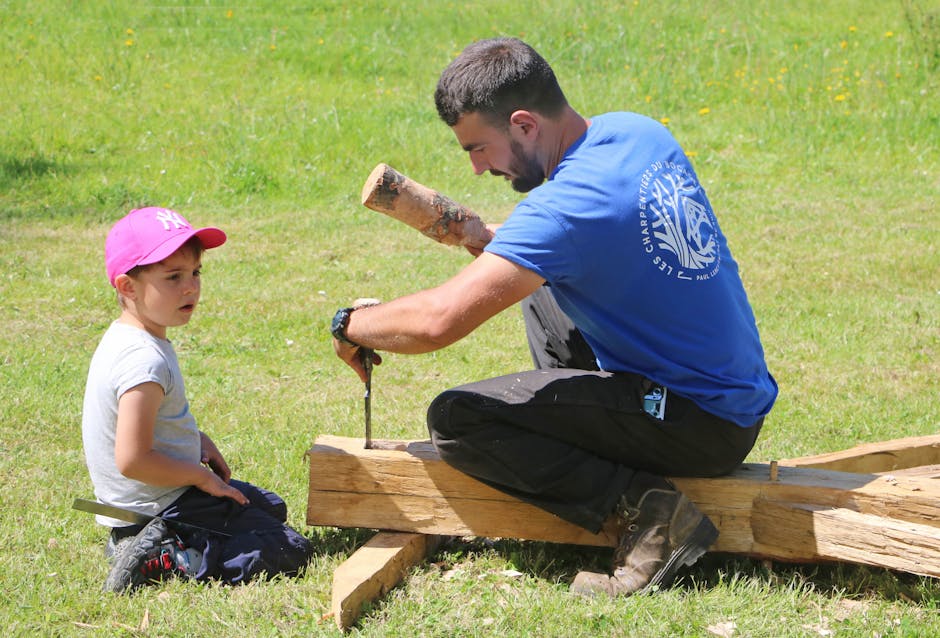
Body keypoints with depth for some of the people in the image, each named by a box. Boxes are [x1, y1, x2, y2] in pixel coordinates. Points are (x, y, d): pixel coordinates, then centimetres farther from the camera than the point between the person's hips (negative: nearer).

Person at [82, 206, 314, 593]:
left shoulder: (121, 339, 5)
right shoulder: (145, 361, -27)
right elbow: (132, 460, -29)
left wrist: (196, 440, 8)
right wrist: (202, 476, -15)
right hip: (163, 511, -10)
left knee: (271, 508, 29)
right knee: (292, 552, -10)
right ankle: (167, 558, -13)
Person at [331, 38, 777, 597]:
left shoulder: (566, 205, -25)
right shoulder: (637, 132, 2)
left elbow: (439, 320, -29)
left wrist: (351, 326, -9)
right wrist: (488, 236, 10)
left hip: (702, 426, -9)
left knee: (455, 420, -14)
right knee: (539, 287, 25)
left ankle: (645, 508, -16)